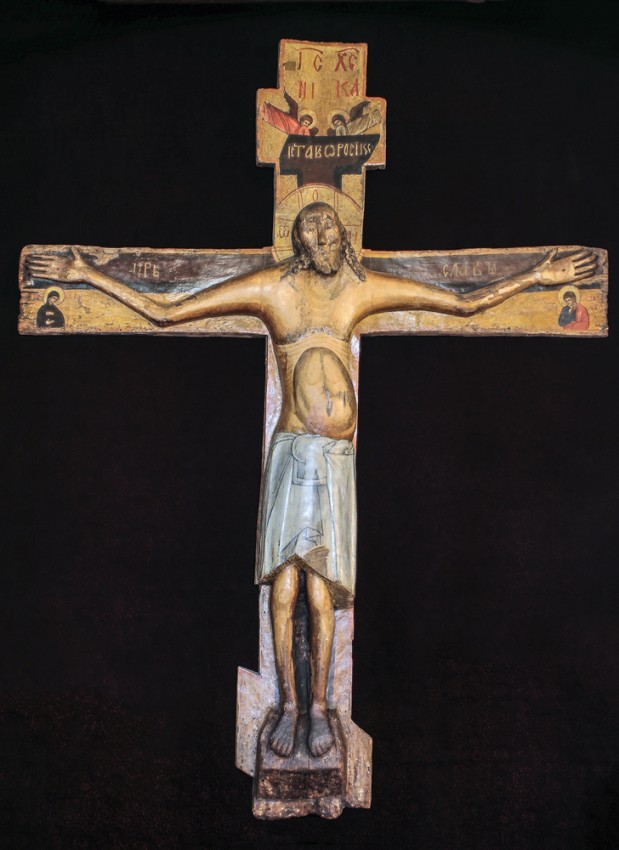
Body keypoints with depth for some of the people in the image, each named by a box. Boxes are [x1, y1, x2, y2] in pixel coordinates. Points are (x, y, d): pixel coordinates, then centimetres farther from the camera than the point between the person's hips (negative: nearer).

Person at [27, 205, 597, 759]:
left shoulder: (365, 288, 9)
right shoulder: (271, 287, 5)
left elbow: (466, 304, 16)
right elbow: (163, 313, 6)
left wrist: (537, 277, 16)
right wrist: (88, 275, 6)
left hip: (339, 460, 1)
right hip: (292, 451, -1)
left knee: (320, 590, -2)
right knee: (284, 586, -4)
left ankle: (318, 705, 14)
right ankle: (289, 704, 13)